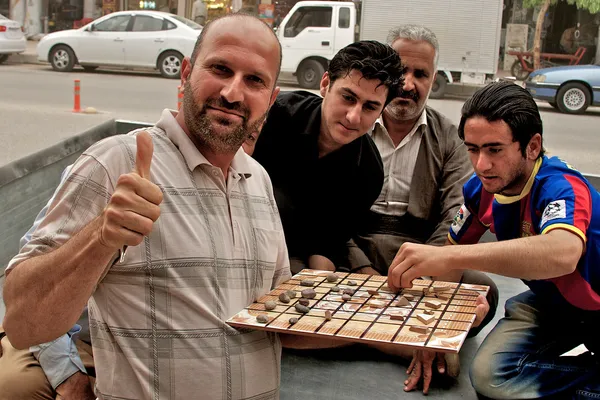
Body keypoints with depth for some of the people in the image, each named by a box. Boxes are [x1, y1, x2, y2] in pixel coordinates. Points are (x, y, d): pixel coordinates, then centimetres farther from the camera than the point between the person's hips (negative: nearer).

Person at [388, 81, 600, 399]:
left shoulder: (561, 187, -30)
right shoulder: (481, 189, -10)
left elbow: (563, 253, -52)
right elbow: (453, 250, 3)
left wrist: (447, 257, -58)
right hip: (550, 302, 6)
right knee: (489, 374, -19)